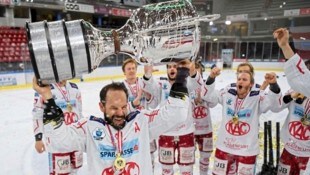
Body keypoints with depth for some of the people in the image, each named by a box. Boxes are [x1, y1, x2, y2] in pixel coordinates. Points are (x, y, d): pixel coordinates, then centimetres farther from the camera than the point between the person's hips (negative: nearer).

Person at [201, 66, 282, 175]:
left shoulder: (257, 97, -11)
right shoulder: (227, 93, -3)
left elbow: (274, 103, -26)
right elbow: (207, 95, -2)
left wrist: (273, 84, -43)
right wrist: (211, 78, -16)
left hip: (247, 150, -3)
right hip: (224, 147, 3)